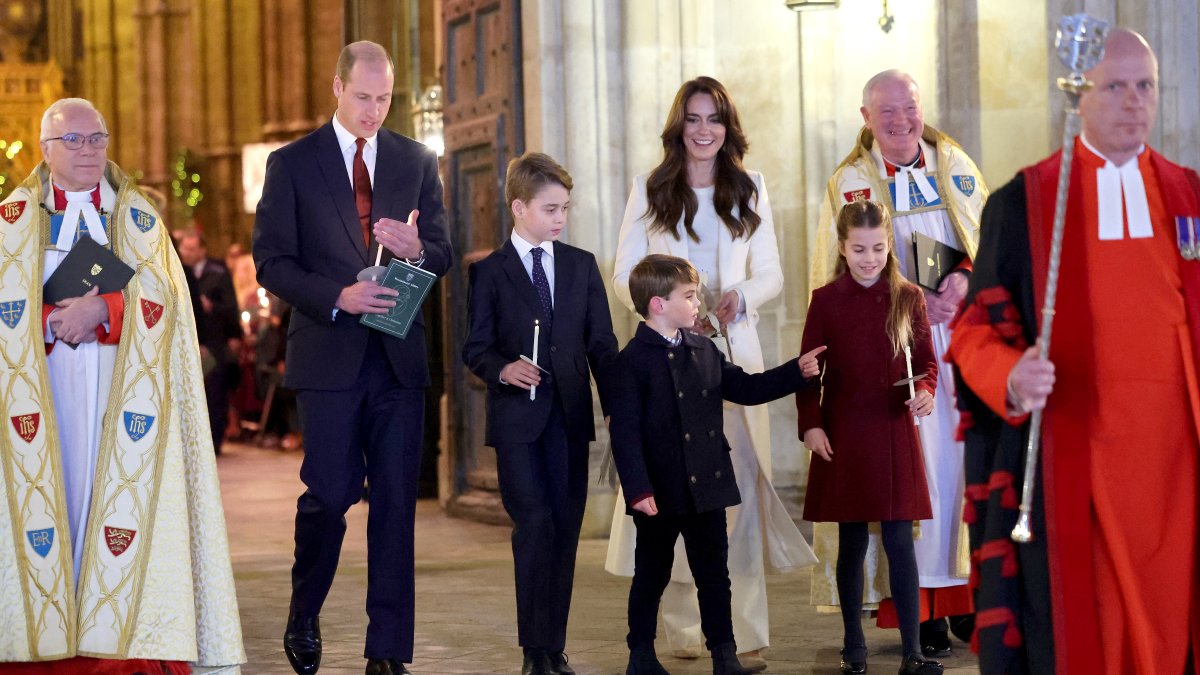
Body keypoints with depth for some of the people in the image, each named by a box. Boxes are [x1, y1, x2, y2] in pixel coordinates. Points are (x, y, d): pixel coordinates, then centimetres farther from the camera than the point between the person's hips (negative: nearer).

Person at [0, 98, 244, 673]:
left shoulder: (139, 217, 14)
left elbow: (161, 294, 1)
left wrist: (101, 311, -14)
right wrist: (58, 320, -13)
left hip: (120, 385, 1)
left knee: (118, 490, -7)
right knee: (49, 490, -7)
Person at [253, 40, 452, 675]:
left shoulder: (417, 161, 11)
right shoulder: (291, 164, 2)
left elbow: (443, 254, 12)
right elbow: (272, 262, -2)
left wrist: (415, 249, -11)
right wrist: (337, 297, -17)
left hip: (399, 358, 3)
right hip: (329, 355, -3)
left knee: (396, 501, 2)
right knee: (331, 493, -4)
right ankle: (303, 617, 22)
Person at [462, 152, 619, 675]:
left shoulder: (582, 266, 11)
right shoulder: (489, 272, 2)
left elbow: (601, 343, 9)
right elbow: (475, 348, 1)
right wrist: (502, 369, -20)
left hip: (571, 416, 4)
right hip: (517, 417, -3)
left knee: (565, 529, 5)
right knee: (534, 524, -12)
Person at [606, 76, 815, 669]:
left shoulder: (751, 189, 13)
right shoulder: (649, 190, 9)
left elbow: (770, 273, 11)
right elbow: (624, 275, 5)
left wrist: (739, 299, -10)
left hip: (732, 348, 0)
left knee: (740, 484, -9)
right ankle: (681, 626, 8)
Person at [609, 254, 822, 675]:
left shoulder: (704, 351, 8)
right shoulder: (634, 360, -11)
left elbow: (745, 388, 16)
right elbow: (625, 431, -14)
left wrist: (796, 372, 6)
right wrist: (638, 489, -20)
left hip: (707, 486, 5)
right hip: (659, 493, -5)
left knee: (714, 575, 9)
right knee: (651, 576, 9)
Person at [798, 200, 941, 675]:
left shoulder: (908, 298, 3)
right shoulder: (826, 301, 1)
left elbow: (926, 360, 7)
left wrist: (926, 392, -14)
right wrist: (810, 424, -8)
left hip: (895, 435, 0)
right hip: (842, 436, 0)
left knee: (900, 541, -3)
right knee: (851, 542, 7)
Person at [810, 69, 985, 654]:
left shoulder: (956, 167, 11)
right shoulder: (850, 183, 3)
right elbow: (837, 277, 0)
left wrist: (968, 279, -10)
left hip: (963, 339, 3)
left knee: (968, 459, -1)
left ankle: (966, 596, 7)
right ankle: (921, 610, -2)